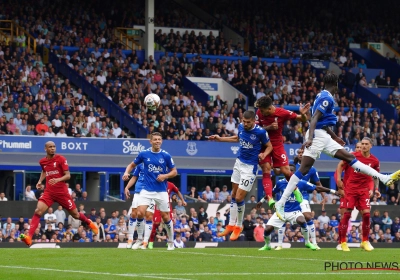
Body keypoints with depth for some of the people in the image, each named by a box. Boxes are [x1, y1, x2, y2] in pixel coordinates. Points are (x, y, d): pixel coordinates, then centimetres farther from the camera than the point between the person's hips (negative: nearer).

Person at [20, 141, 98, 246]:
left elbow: (68, 175, -11)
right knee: (38, 211, -19)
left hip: (62, 192, -2)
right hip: (49, 192, 2)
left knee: (75, 214, 9)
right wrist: (40, 181, 13)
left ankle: (89, 223, 42)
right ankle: (29, 237, -25)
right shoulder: (42, 162, 6)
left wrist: (58, 179, -29)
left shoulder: (61, 159, -8)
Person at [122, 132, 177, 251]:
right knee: (140, 213, -14)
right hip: (147, 190, 0)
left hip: (161, 191, 0)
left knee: (165, 216, 3)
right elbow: (132, 165, 13)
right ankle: (140, 240, 4)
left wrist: (165, 176, -14)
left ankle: (171, 241, 23)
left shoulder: (166, 156, -3)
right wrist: (127, 172, -7)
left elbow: (174, 171, 5)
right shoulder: (144, 154, -1)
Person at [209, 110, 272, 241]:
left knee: (239, 198, -6)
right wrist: (220, 139, 17)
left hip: (250, 167, -6)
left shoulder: (260, 132, -20)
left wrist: (263, 154, -27)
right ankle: (231, 225, 23)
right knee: (234, 195, 11)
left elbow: (269, 146, -7)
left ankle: (238, 226, 15)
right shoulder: (241, 127, -3)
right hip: (239, 162, 6)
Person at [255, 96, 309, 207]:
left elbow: (302, 120, -11)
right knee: (266, 171, -12)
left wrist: (303, 114, -35)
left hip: (277, 145, -1)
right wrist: (268, 127, -24)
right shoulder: (259, 113, -10)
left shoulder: (282, 113, -17)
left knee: (285, 171, -5)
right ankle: (270, 199, -20)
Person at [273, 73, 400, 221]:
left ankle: (383, 178, 6)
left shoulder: (323, 96, 18)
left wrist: (335, 137, 38)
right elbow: (314, 118, -22)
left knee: (349, 157, 7)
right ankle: (281, 203, -15)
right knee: (304, 169, -13)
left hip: (324, 136, 10)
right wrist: (310, 138, -33)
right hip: (317, 135, -10)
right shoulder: (327, 98, -12)